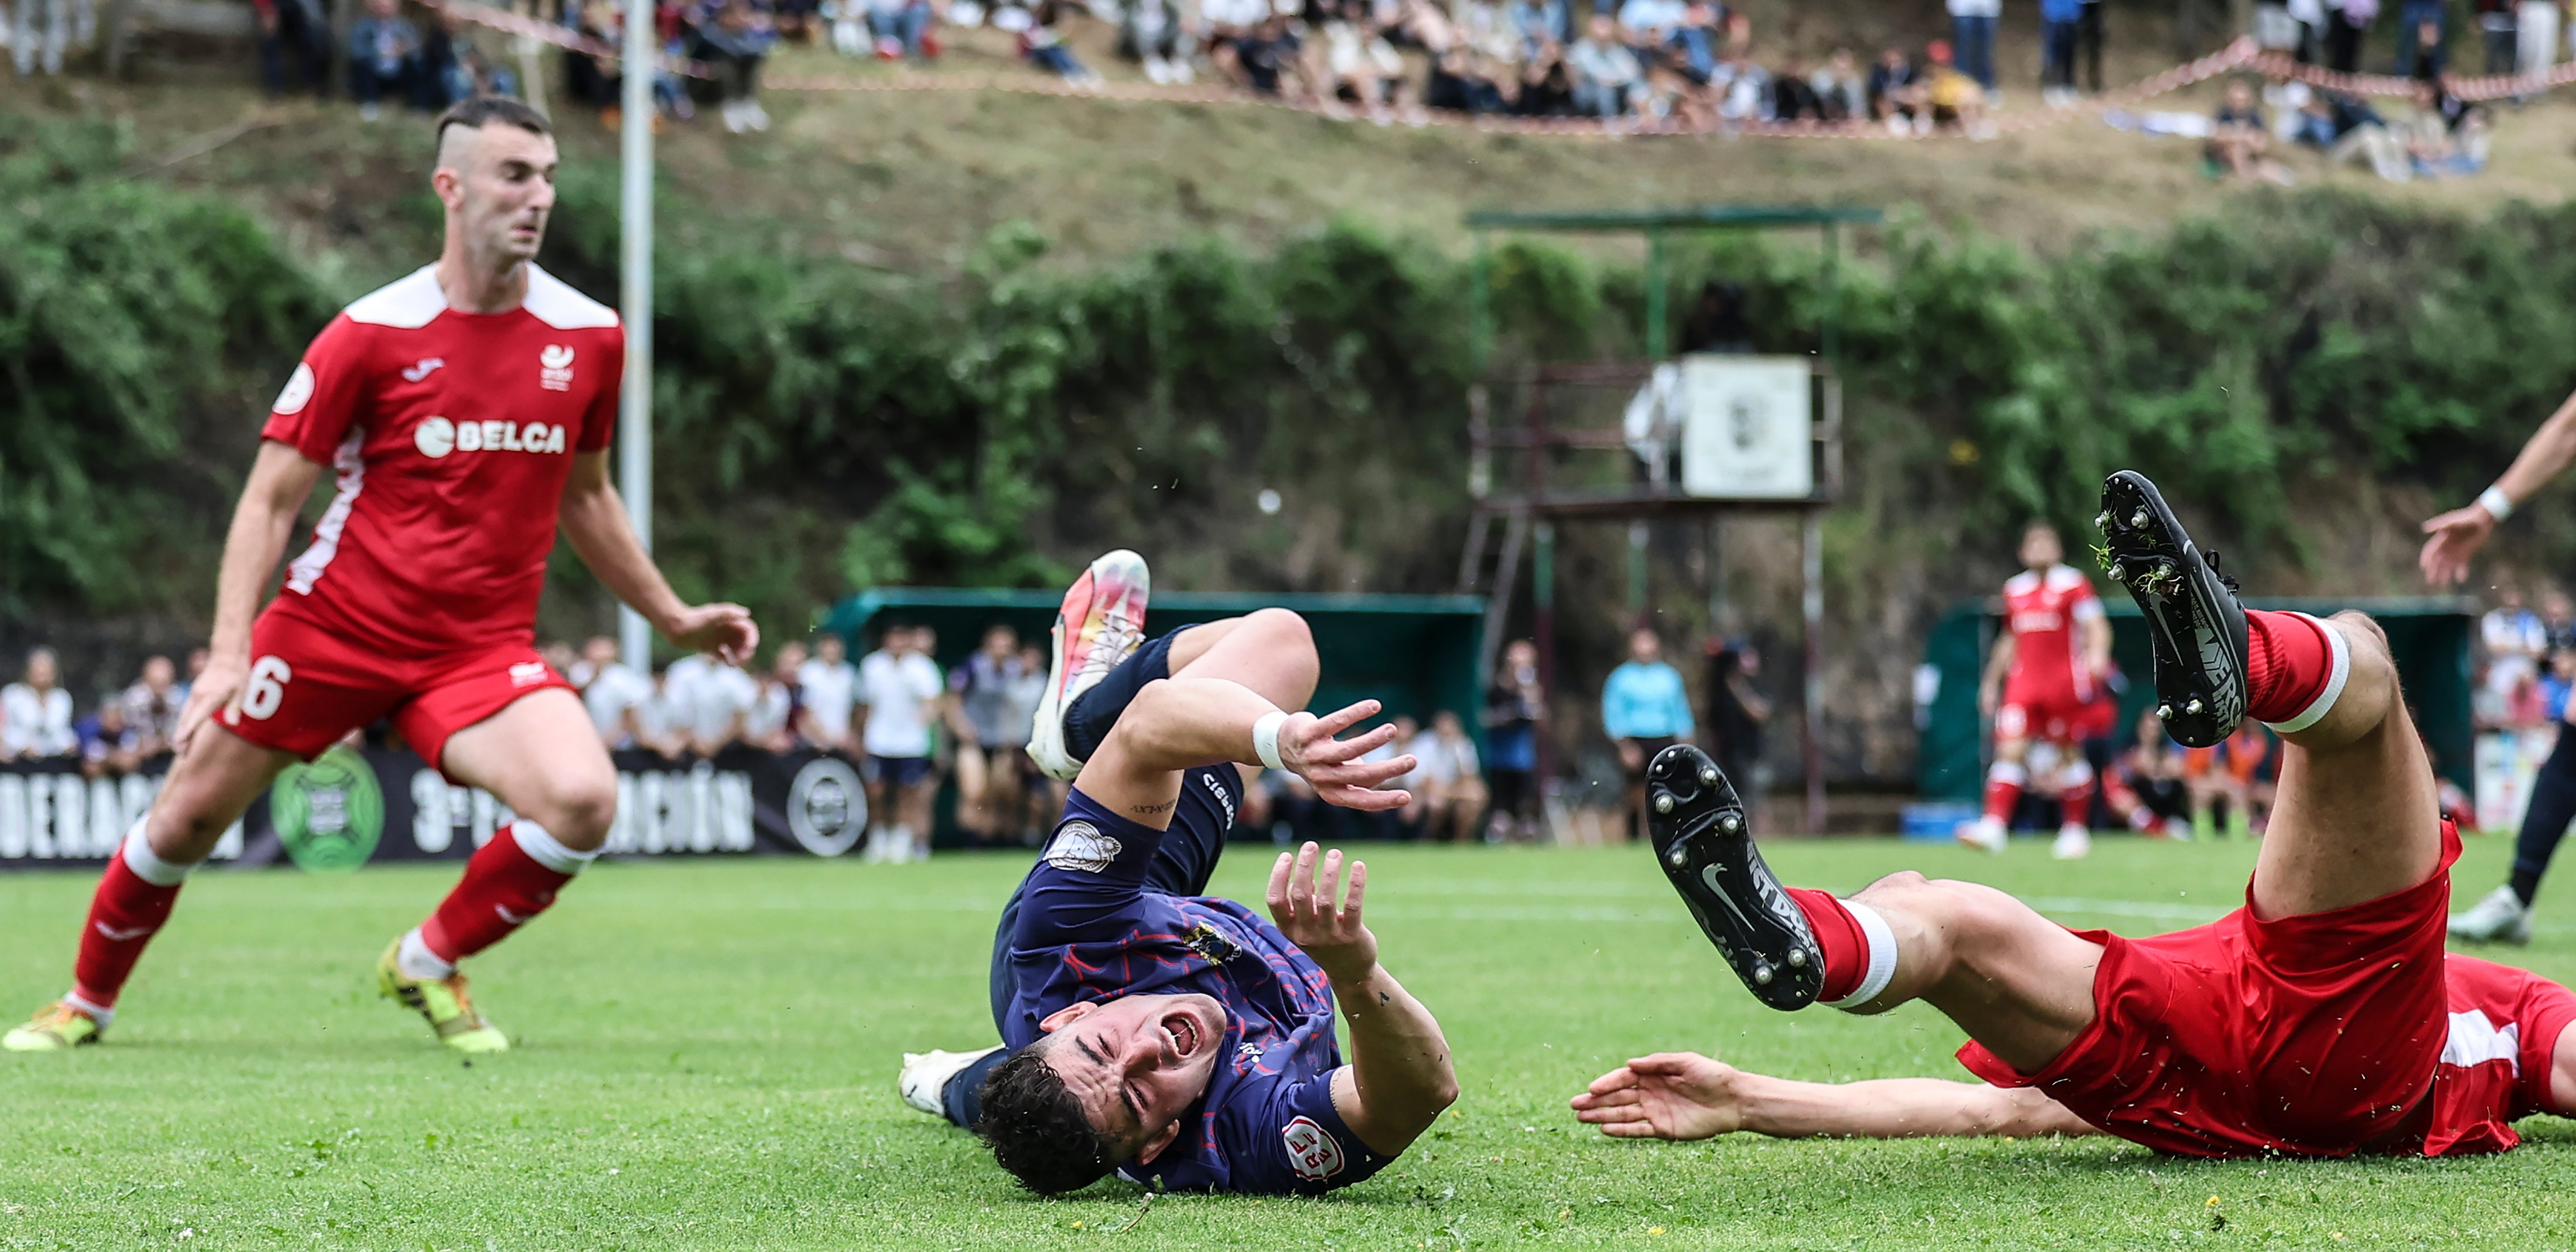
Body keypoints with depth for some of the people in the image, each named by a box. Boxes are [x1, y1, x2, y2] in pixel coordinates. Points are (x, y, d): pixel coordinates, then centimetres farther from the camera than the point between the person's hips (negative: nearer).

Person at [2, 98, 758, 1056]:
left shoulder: (589, 337, 0)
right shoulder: (374, 332, -9)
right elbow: (270, 499, -6)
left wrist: (672, 618, 19)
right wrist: (229, 654, -16)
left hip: (481, 647, 2)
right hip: (333, 624, -2)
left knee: (583, 801, -24)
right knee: (187, 819, 5)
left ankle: (427, 966, 2)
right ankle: (88, 1002, 33)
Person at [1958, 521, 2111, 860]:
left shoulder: (2074, 584, -2)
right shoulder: (2014, 590, 15)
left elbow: (2096, 626, -11)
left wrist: (2097, 654, -32)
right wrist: (1991, 682, 25)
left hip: (2065, 682, -4)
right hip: (2023, 682, 4)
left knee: (2068, 754, 4)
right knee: (2010, 750, -9)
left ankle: (2075, 829, 15)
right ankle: (1993, 826, -17)